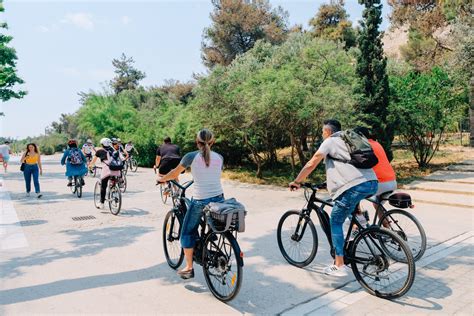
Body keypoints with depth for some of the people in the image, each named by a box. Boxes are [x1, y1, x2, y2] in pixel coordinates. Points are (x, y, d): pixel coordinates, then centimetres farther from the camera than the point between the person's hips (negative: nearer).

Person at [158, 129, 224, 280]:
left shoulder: (191, 156, -5)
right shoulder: (219, 157, 5)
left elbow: (174, 174, 4)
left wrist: (161, 179, 24)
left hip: (200, 201, -4)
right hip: (218, 199, 4)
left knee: (188, 233, 14)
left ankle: (189, 268, 19)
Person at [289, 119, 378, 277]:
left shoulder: (330, 141, 8)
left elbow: (311, 164, 1)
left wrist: (296, 181, 11)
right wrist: (330, 179, 49)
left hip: (355, 186, -8)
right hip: (372, 183, 8)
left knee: (336, 222, 4)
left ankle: (339, 266, 6)